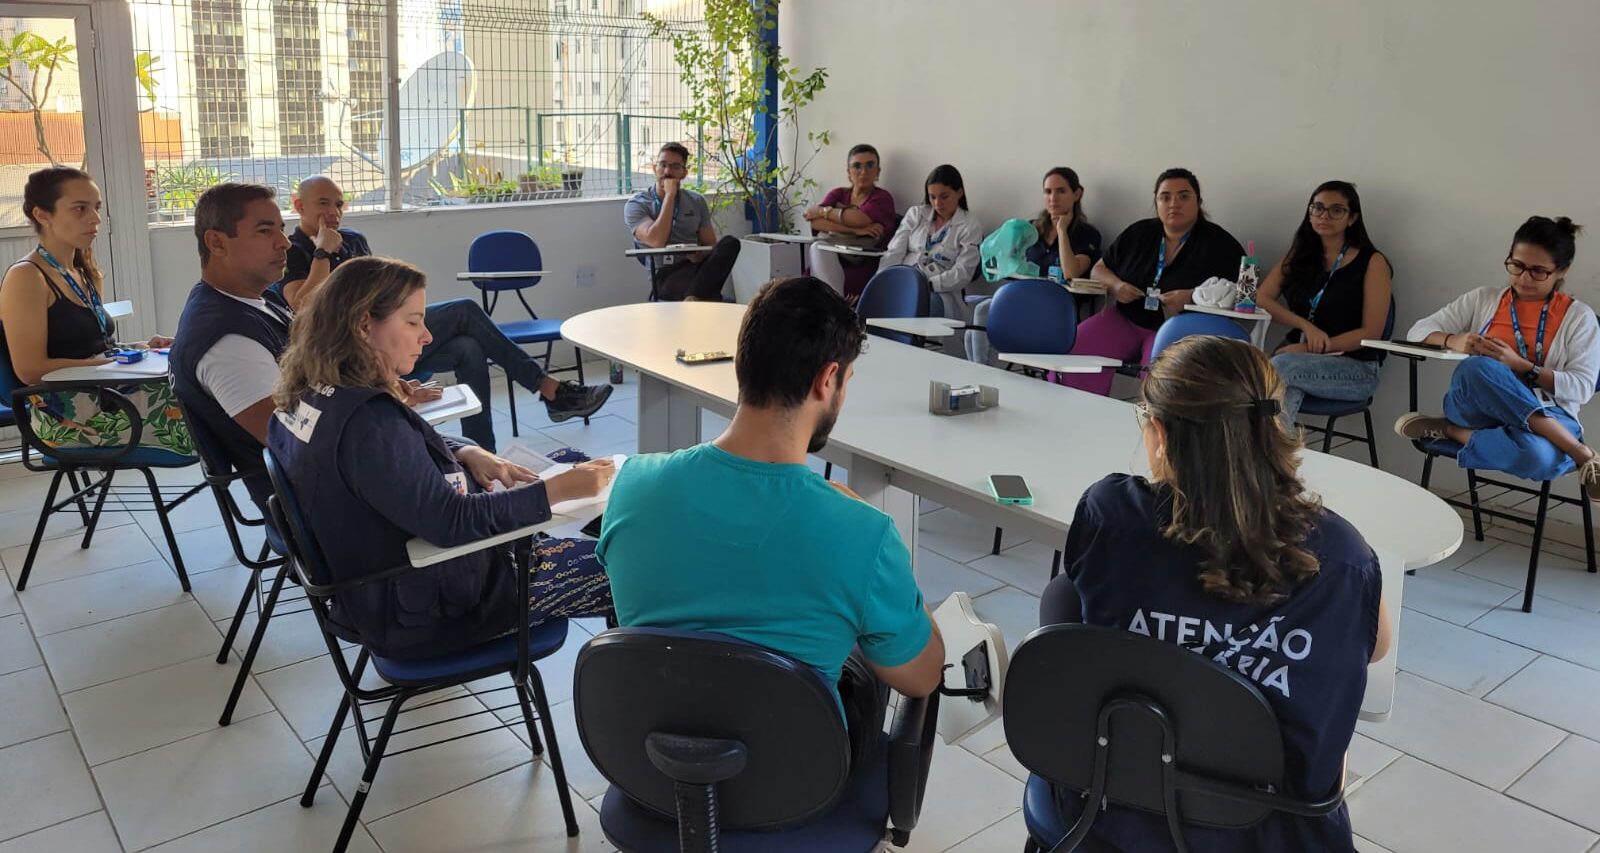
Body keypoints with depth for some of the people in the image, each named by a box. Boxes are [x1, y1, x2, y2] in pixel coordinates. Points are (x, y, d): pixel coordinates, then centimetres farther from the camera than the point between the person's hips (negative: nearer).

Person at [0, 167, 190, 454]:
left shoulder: (88, 274, 18)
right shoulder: (26, 277, -9)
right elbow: (31, 370, -15)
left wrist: (138, 348, 3)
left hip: (104, 394, 8)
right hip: (64, 414, -8)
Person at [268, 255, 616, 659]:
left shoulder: (312, 394, -1)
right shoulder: (368, 422, -32)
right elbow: (452, 521, -30)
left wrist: (467, 454, -4)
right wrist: (561, 489, -26)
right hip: (422, 612, -10)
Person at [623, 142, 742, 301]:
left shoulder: (697, 202, 17)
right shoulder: (636, 204, 4)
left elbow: (711, 246, 16)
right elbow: (656, 241, -14)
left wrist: (701, 255, -10)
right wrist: (670, 195, -9)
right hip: (665, 276, -6)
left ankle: (693, 299, -38)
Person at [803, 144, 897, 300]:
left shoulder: (882, 198, 5)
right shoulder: (838, 194, 17)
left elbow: (860, 219, -15)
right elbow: (815, 221, -2)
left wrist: (822, 211, -3)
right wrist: (854, 231, -15)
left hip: (862, 270, -4)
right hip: (829, 261, 4)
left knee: (819, 248, -26)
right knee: (819, 248, -28)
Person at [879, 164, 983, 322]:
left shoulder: (970, 226, 6)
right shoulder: (915, 214, 18)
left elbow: (963, 273, -4)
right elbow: (894, 253, 9)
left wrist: (927, 285, -17)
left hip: (938, 292, -3)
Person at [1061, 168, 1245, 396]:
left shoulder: (1217, 242, 1)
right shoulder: (1139, 232, 12)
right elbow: (1098, 269, 20)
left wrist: (1193, 297, -20)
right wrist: (1114, 285, -3)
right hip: (1125, 320, 4)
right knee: (1071, 349, -21)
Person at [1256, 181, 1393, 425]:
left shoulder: (1371, 262, 2)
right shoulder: (1298, 255, 16)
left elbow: (1371, 332, -5)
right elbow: (1261, 298, 3)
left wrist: (1314, 348, -16)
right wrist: (1306, 326, -13)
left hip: (1353, 367, -3)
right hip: (1295, 356, 3)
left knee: (1280, 367, -34)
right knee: (1285, 392, -35)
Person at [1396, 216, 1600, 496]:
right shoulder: (1483, 299, 12)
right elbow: (1418, 331, 9)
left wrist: (1520, 365, -17)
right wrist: (1453, 341, -15)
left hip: (1548, 416, -2)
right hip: (1477, 407, 3)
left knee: (1538, 456, -43)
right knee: (1476, 368, -38)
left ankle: (1457, 433, -19)